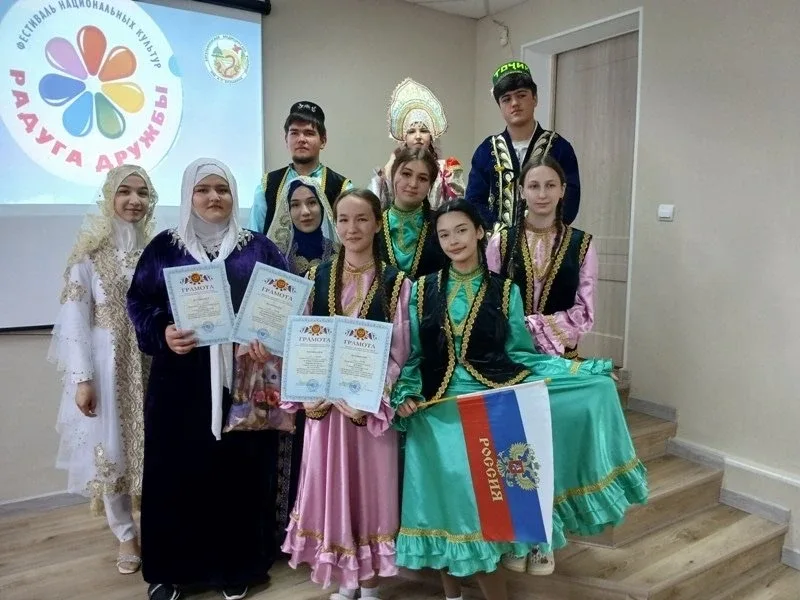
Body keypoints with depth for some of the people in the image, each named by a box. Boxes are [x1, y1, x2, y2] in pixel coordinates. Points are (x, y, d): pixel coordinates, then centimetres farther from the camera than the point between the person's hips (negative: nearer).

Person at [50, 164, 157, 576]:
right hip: (108, 363, -1)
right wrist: (81, 378, -11)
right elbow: (75, 317, -7)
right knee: (110, 448, 7)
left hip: (153, 362, 2)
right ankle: (126, 536, 27)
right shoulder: (90, 251, -3)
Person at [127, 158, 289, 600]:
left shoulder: (258, 248, 7)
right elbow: (138, 302, 4)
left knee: (240, 469, 4)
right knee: (177, 470, 5)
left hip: (243, 378, 0)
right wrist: (162, 334, -16)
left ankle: (238, 565, 22)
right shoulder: (164, 247, 8)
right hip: (179, 382, 1)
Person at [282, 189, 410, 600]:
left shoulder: (396, 283, -3)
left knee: (371, 486, 8)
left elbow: (398, 352, -6)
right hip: (323, 400, 3)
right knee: (330, 486, 11)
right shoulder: (317, 277, 5)